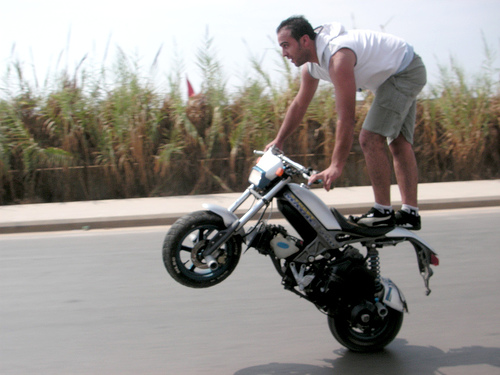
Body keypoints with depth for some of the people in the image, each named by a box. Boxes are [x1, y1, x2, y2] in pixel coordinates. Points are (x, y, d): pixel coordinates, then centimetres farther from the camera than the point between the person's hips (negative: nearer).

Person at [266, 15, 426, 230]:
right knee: (399, 144, 9)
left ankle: (383, 212, -12)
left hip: (405, 72, -10)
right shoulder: (311, 65, -2)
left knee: (370, 138, -17)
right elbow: (299, 105, 13)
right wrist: (278, 142, 17)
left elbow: (346, 117, -37)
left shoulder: (337, 56, -33)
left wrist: (336, 166, -37)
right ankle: (410, 214, 12)